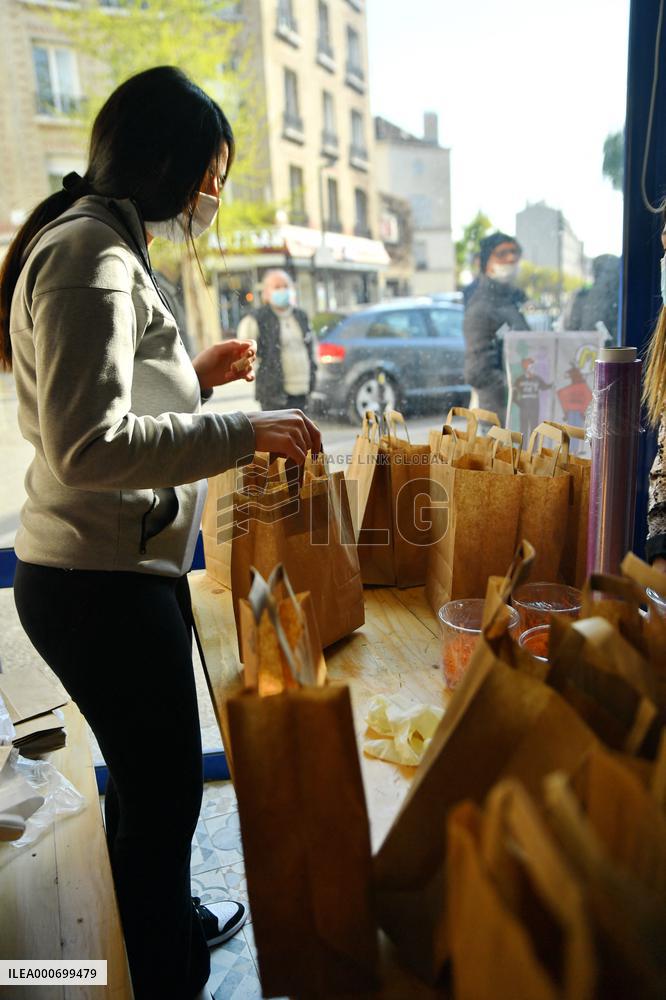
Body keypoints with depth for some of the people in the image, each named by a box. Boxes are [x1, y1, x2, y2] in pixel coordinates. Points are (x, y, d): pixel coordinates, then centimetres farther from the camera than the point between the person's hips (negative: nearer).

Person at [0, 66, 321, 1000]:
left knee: (148, 774, 25)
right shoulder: (90, 254, -17)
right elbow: (87, 446, -25)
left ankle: (171, 918, 48)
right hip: (102, 582, -10)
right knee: (163, 786, 6)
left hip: (108, 570, 11)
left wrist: (193, 373, 16)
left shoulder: (94, 244, 17)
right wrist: (242, 433, -23)